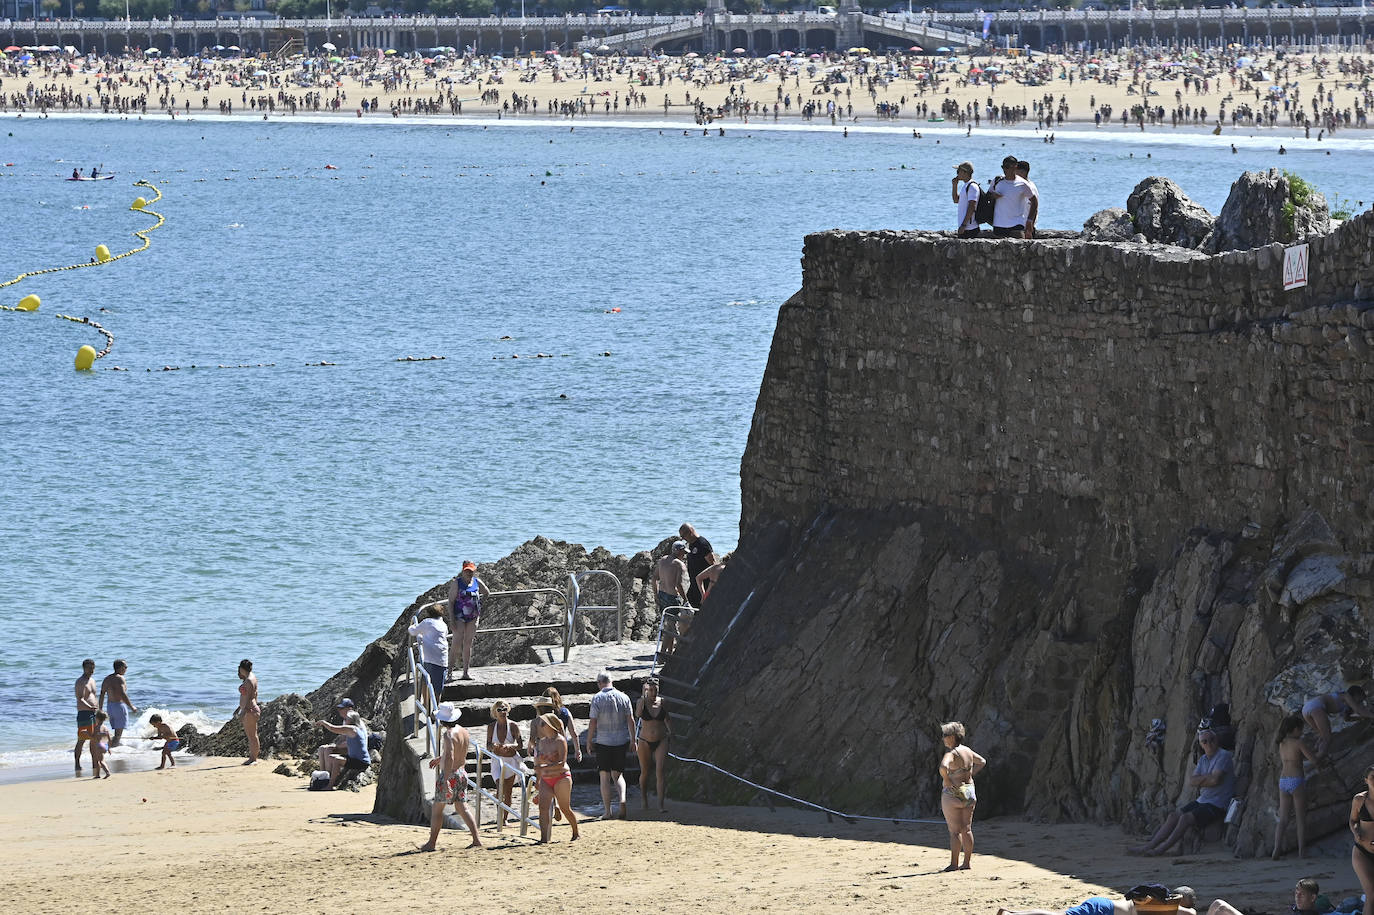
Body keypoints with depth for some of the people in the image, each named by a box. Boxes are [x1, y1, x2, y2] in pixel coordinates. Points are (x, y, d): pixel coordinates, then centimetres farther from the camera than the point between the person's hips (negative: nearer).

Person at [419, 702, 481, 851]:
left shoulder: (448, 735, -18)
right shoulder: (464, 732, 8)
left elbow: (450, 757, -28)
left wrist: (445, 779, -30)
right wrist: (440, 758, 36)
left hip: (450, 774, -8)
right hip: (462, 773, 8)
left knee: (436, 808, 3)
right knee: (462, 808, 10)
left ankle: (432, 842, 8)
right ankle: (476, 840, 2)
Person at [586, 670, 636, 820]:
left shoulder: (597, 699, -8)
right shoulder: (624, 697, 1)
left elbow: (592, 722, -9)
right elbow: (631, 720, 2)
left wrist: (589, 741, 0)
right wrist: (633, 740, 9)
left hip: (603, 741, -3)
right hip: (621, 741, 3)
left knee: (605, 776, 5)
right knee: (618, 774, 13)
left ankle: (607, 811, 3)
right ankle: (622, 800, -13)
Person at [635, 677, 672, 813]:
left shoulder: (662, 702, 2)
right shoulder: (642, 701, -4)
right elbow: (638, 714, -19)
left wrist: (671, 732, 13)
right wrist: (644, 696, -17)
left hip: (661, 741, 1)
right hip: (645, 742, -1)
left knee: (660, 771, -13)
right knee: (644, 772, 12)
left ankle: (661, 804, -14)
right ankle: (644, 799, 35)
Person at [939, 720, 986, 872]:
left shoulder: (951, 753, -16)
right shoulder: (967, 751, 8)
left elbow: (943, 767, -36)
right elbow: (982, 761, 24)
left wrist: (947, 781, -19)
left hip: (952, 793, -8)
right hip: (969, 792, 8)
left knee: (955, 831, -4)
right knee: (967, 829, 11)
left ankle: (954, 863, -3)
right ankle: (968, 862, 14)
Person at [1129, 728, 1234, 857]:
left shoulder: (1224, 756, -10)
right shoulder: (1203, 759, 15)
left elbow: (1215, 780, -22)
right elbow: (1191, 781, 4)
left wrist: (1200, 779, -4)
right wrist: (1207, 778, -12)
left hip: (1217, 806, -8)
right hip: (1202, 801, 8)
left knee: (1186, 817, -25)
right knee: (1174, 816, -2)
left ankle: (1161, 849, -23)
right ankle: (1149, 845, -4)